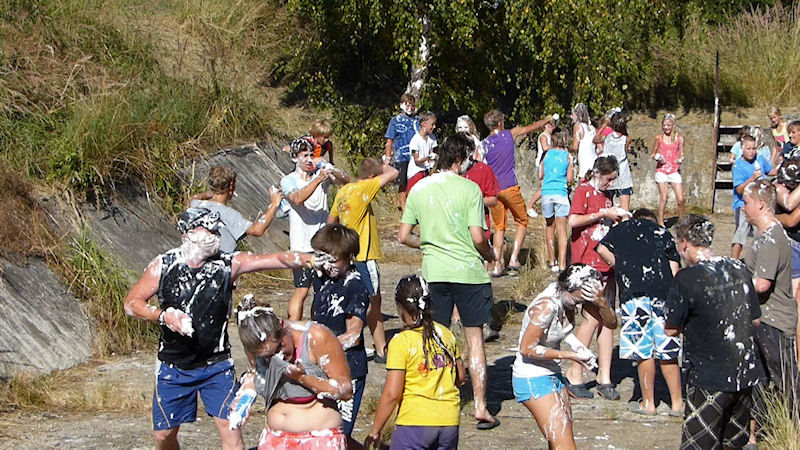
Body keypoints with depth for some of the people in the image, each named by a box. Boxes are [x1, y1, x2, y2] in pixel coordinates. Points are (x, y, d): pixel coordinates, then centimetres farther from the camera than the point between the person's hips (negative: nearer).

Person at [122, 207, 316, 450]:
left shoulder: (228, 264, -8)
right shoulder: (163, 265, -7)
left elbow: (275, 259, -17)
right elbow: (131, 303, -5)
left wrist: (307, 259, -33)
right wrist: (163, 316, -21)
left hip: (216, 365, -1)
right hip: (173, 366, 1)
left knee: (230, 427, -10)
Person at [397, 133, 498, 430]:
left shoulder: (419, 189, 3)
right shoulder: (469, 188, -8)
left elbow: (404, 236, 5)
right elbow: (477, 237, -12)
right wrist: (489, 255, 8)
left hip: (433, 272, 3)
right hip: (468, 272, -3)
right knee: (475, 340, 5)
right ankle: (480, 408, 3)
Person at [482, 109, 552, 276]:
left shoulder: (483, 145, 1)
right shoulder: (509, 135, -2)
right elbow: (530, 128, 14)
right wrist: (547, 120, 31)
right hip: (510, 187, -2)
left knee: (499, 227, 12)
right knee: (522, 222, 13)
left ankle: (497, 265, 4)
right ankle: (514, 258, 0)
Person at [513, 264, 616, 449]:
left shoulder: (569, 296, -4)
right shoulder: (546, 307, -27)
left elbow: (611, 323, 0)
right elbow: (527, 349, -21)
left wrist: (601, 303, -22)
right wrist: (568, 355, -19)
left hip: (553, 374, 9)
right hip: (532, 378, -9)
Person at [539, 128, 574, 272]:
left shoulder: (547, 154, 5)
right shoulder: (567, 156, -1)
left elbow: (540, 176, 10)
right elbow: (569, 179, -1)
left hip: (546, 193, 2)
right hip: (561, 194, -2)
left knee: (549, 227, 16)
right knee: (562, 229, -3)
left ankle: (552, 261, 22)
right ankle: (562, 264, -10)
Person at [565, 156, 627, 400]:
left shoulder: (605, 194, 19)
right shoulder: (584, 191, -4)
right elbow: (573, 221, -18)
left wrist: (616, 217, 13)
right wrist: (602, 214, -13)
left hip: (606, 263, 8)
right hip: (587, 263, -8)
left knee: (607, 318, 4)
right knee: (592, 318, -11)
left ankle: (604, 378, 7)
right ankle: (575, 375, -1)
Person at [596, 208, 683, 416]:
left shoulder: (621, 229, 21)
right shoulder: (662, 232, 22)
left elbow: (602, 249, 6)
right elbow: (674, 266, 12)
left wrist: (622, 268, 17)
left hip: (633, 289, -2)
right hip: (662, 289, 2)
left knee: (643, 349, 2)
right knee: (667, 349, 8)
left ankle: (648, 403, 9)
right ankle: (677, 402, 13)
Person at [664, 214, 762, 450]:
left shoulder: (687, 278, -15)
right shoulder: (739, 269, 3)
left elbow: (671, 330, -9)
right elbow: (755, 320, 12)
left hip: (711, 379, -6)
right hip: (746, 375, 6)